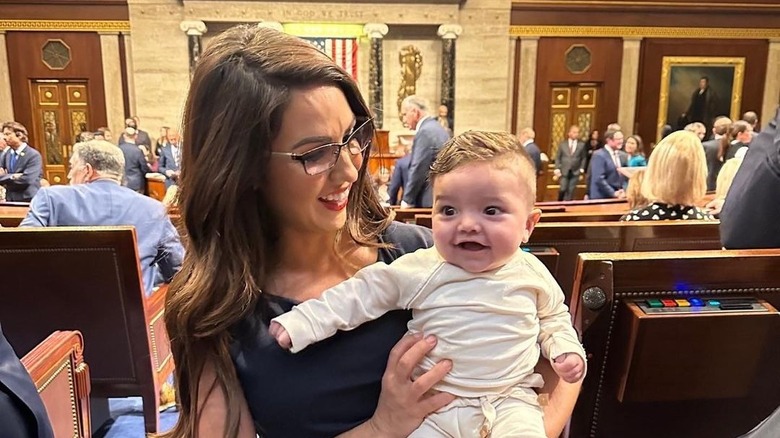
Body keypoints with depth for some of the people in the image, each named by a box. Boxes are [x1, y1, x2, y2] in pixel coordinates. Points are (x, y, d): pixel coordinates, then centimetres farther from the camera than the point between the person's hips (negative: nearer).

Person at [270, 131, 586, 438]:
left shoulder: (532, 274, -2)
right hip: (433, 404, 0)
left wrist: (565, 348, 1)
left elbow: (554, 316, 18)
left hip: (510, 401, 1)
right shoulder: (418, 271, -9)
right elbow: (361, 294, -5)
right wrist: (301, 322, -10)